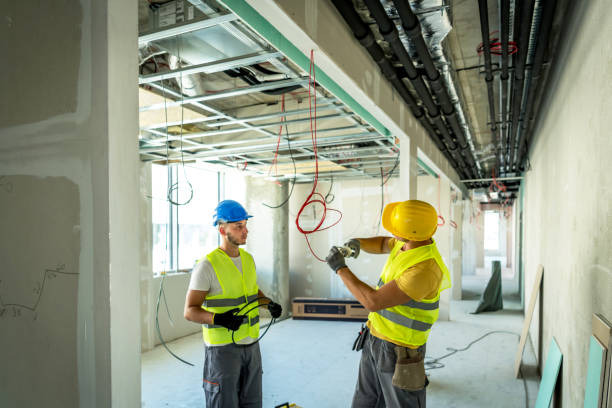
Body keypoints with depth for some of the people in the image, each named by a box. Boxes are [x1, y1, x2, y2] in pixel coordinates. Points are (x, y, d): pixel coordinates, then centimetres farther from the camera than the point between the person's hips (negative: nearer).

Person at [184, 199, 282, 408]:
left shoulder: (248, 259, 6)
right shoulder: (207, 265, -16)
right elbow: (190, 311, -16)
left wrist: (269, 304, 3)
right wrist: (218, 318, -33)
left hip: (251, 344, 7)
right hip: (222, 347, -6)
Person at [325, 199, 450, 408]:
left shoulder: (425, 270, -32)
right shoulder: (413, 243, -5)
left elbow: (373, 302, -32)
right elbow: (382, 244, 17)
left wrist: (340, 268, -23)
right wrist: (358, 243, -6)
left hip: (398, 352, -8)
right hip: (374, 340, 9)